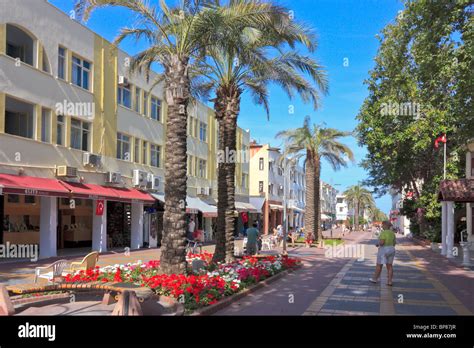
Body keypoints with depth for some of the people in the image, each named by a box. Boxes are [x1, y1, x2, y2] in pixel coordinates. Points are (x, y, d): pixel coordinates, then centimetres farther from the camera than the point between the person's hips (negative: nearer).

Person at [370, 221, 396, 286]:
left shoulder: (383, 233, -18)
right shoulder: (392, 233, 6)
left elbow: (381, 242, -23)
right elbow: (394, 243, 10)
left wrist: (378, 244, -3)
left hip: (383, 251, -7)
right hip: (391, 250, 7)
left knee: (379, 265, 6)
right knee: (389, 266, 9)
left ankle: (375, 279, 18)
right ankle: (389, 281, 6)